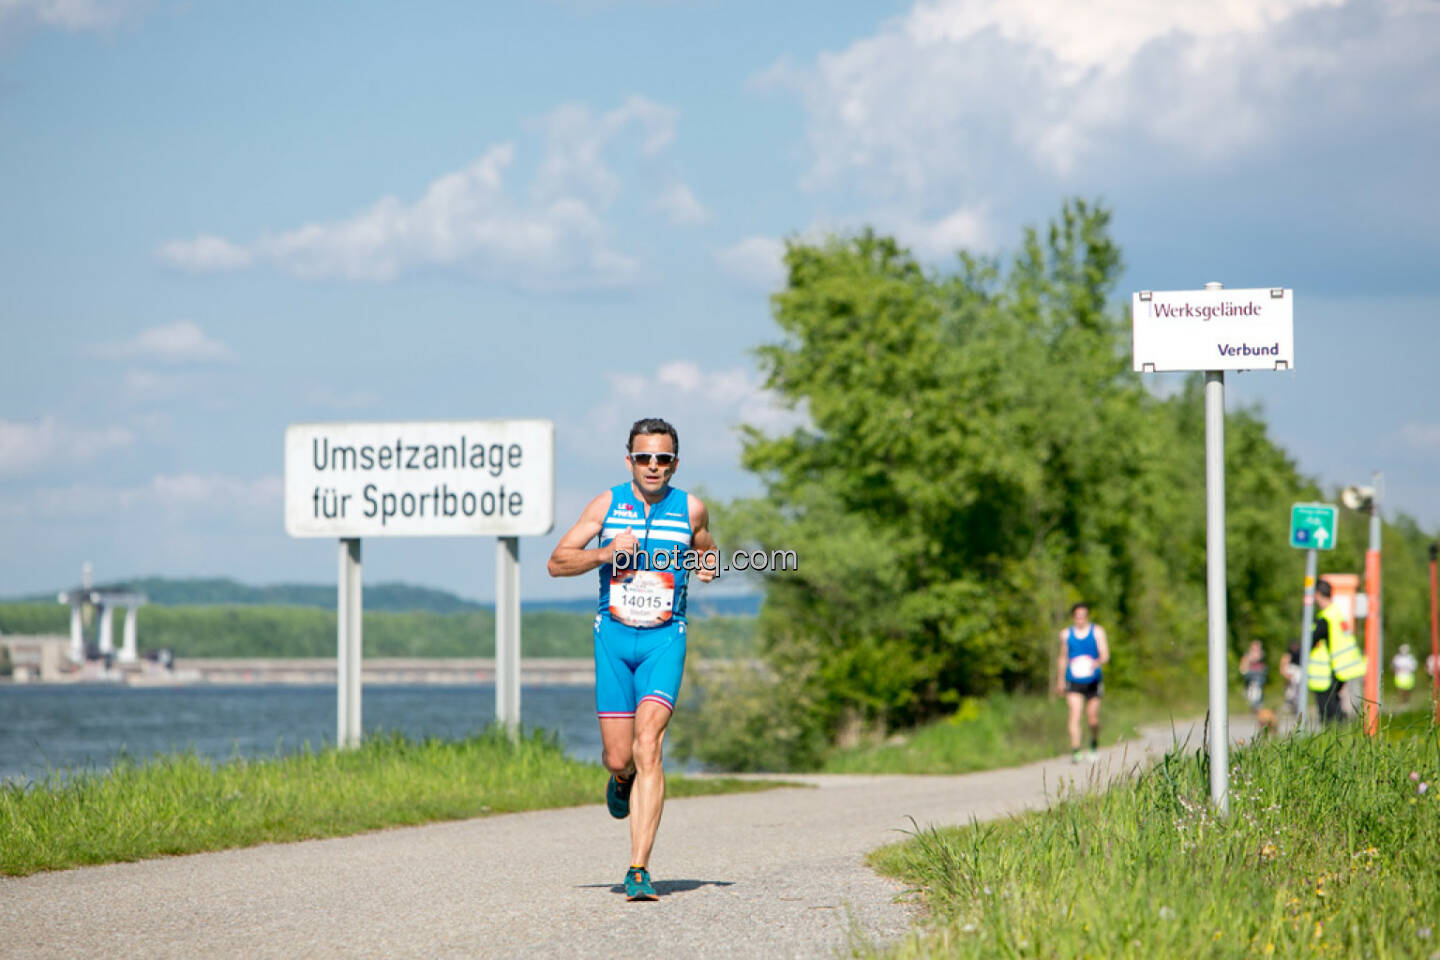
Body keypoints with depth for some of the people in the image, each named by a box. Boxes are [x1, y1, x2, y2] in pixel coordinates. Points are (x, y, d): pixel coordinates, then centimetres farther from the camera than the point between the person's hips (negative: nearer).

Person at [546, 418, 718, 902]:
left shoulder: (691, 509, 3)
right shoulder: (607, 504, 1)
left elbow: (706, 550, 23)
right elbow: (557, 562, 2)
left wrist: (707, 564, -1)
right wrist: (604, 553, -15)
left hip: (665, 639, -1)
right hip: (614, 635, 1)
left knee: (647, 746, -18)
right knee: (619, 758, 1)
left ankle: (638, 870, -20)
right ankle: (622, 780, 43)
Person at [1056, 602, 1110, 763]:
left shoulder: (1097, 632, 2)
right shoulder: (1066, 634, 6)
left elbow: (1105, 655, -6)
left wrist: (1098, 663, -29)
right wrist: (1060, 680, 23)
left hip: (1093, 681, 0)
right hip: (1073, 682, 0)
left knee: (1093, 718, 5)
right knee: (1075, 715, -15)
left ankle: (1094, 744, 34)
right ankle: (1074, 751, -20)